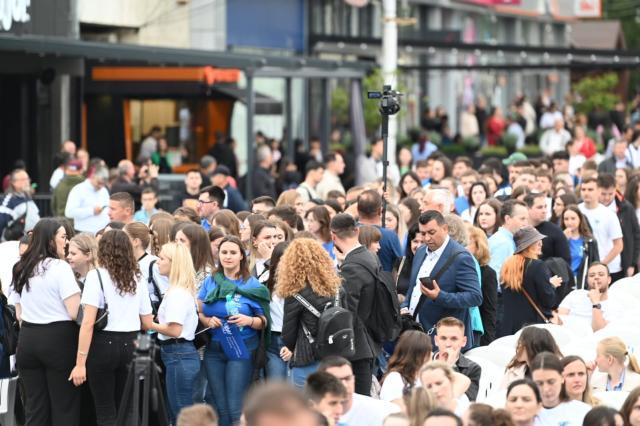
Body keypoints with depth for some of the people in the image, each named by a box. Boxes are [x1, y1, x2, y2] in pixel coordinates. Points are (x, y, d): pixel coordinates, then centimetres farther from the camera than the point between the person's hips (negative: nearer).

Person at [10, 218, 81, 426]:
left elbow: (19, 314, 15)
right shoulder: (60, 268, -11)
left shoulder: (21, 270, 10)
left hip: (27, 339, 6)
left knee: (34, 406, 8)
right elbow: (75, 312, -16)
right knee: (64, 406, 0)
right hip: (58, 339, -6)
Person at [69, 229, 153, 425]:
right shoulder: (137, 279, 7)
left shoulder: (96, 276, -6)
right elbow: (148, 322, 9)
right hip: (131, 345, 4)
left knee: (105, 410, 1)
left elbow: (88, 322, -12)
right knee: (125, 409, 10)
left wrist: (81, 363, -12)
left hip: (104, 343, -4)